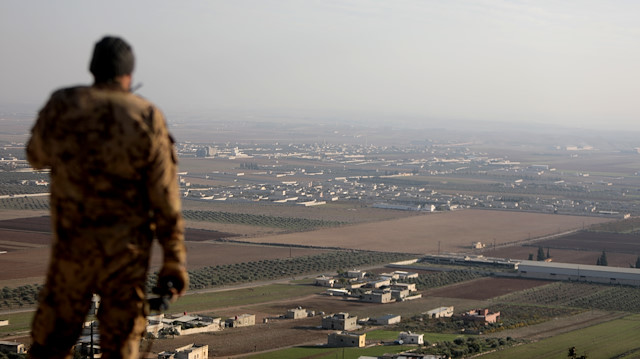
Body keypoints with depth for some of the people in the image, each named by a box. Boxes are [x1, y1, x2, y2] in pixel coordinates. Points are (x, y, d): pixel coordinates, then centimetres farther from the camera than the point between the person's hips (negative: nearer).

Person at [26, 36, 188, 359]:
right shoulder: (147, 118, -9)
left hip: (72, 248, 1)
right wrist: (174, 261, -3)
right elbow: (165, 199, -9)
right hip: (126, 253, -1)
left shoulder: (61, 107, -6)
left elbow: (37, 157, 14)